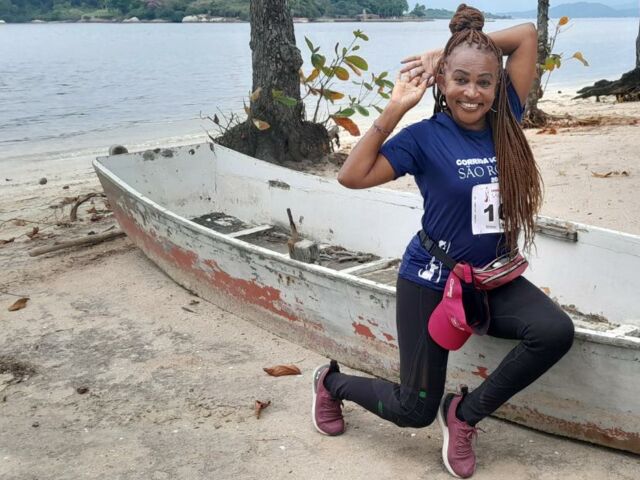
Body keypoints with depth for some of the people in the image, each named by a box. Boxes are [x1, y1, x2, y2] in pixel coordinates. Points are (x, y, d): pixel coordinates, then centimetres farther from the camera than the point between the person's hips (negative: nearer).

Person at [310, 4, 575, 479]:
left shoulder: (504, 120, -4)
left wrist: (450, 49, -7)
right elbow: (353, 176, -22)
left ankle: (465, 412, -1)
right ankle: (333, 382, 36)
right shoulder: (425, 136, -14)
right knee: (414, 411, 4)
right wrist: (396, 107, -22)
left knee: (556, 330, -25)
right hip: (431, 281, -4)